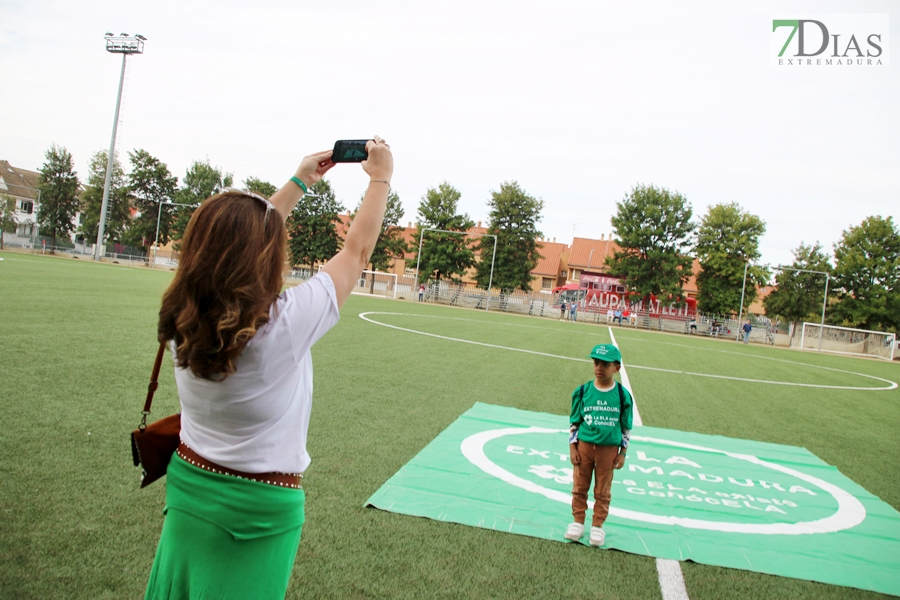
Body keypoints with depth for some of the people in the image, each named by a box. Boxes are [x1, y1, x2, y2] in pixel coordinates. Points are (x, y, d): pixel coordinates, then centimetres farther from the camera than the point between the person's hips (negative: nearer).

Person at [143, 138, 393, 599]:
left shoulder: (182, 317, -12)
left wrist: (299, 183, 12)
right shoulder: (283, 326, -27)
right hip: (259, 509, -5)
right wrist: (381, 177, 0)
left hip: (189, 483, 5)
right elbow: (357, 252, -14)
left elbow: (244, 236, 3)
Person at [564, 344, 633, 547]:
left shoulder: (622, 395, -6)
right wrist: (572, 448, -3)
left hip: (608, 449, -1)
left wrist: (622, 452, 1)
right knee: (580, 487, 11)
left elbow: (626, 426, 2)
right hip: (584, 446, 1)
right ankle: (578, 521, 27)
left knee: (603, 490, 10)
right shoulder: (583, 391, -6)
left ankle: (598, 525, 25)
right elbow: (574, 422, 1)